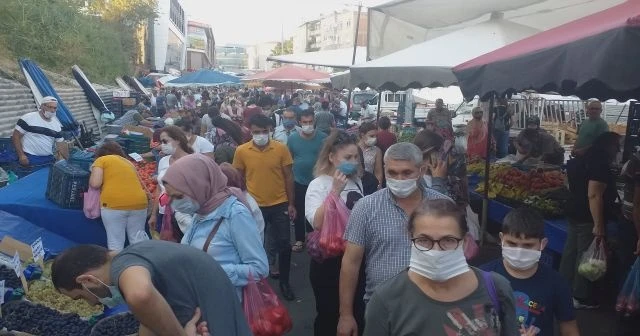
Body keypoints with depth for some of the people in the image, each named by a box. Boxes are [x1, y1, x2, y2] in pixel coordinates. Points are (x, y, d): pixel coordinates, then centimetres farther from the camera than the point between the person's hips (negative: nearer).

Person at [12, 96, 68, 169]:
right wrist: (21, 155, -13)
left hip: (49, 159, 5)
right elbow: (16, 136, -5)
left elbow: (61, 145, 13)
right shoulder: (28, 118, -6)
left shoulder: (57, 125, 10)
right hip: (29, 158, -5)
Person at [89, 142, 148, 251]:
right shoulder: (129, 162, 27)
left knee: (115, 242, 3)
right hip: (139, 203, 5)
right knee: (138, 241, 11)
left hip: (114, 204, -4)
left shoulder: (102, 160, 11)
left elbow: (95, 183, 0)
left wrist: (94, 172, 19)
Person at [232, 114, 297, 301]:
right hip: (255, 206, 0)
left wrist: (291, 203, -3)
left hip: (279, 205, 0)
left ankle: (284, 282, 25)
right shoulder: (241, 151, -6)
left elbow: (288, 177, -1)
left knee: (284, 245, 6)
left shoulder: (281, 149, -7)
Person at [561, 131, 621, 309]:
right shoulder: (600, 164, -19)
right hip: (588, 218, -10)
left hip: (575, 213, 10)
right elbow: (594, 195, -27)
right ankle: (580, 297, 10)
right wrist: (599, 224, -26)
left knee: (571, 251, 16)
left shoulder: (585, 159, 12)